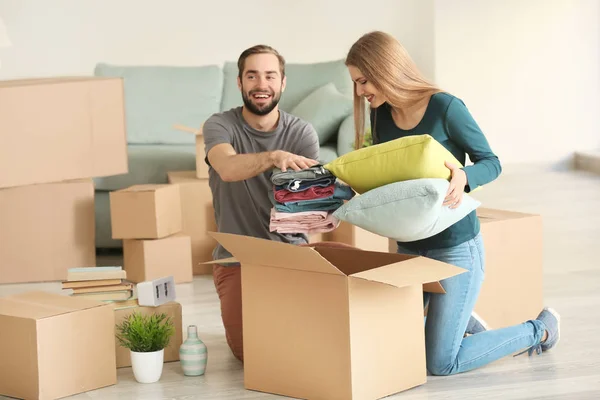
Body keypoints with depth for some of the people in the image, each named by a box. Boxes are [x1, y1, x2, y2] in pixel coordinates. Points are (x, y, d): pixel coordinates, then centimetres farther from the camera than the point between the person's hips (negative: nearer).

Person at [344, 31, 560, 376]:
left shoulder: (445, 108, -17)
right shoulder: (381, 116, 2)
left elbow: (491, 163, -11)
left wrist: (463, 177, -33)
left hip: (455, 245, -7)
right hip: (409, 245, 7)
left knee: (441, 364, -7)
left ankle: (540, 330, 14)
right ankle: (461, 320, 35)